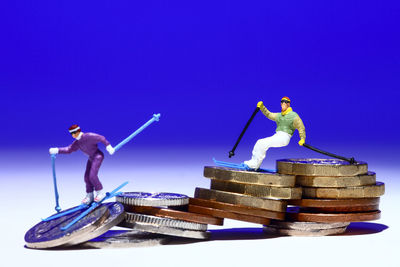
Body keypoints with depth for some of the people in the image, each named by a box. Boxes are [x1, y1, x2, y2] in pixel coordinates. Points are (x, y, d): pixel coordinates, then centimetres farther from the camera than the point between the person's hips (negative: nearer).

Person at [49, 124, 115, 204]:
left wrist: (108, 146, -17)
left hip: (98, 156, -8)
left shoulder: (89, 136, -20)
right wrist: (57, 150, -8)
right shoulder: (77, 143, 3)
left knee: (92, 175, -16)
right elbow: (69, 149, 3)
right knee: (87, 177, 4)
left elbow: (101, 138, -15)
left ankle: (100, 193, 0)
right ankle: (89, 196, 17)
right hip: (91, 158, 8)